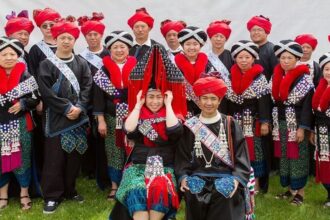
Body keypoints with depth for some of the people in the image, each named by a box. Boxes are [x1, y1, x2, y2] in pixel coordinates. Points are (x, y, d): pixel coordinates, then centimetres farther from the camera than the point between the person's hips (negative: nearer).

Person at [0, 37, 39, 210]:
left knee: (22, 158, 6)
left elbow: (36, 97, -2)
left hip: (20, 124, -1)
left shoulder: (25, 75, -1)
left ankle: (24, 193, 21)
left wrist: (23, 104, -18)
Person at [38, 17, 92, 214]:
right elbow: (46, 91, -8)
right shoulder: (47, 64, 1)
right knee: (55, 157, -1)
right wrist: (66, 108, -14)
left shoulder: (82, 63, 9)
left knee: (74, 156, 8)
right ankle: (52, 196, 7)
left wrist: (79, 107, -12)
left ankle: (70, 190, 22)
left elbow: (87, 87, 2)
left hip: (78, 117, 3)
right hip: (56, 118, -3)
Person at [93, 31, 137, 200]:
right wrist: (101, 120, -6)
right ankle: (115, 186, 17)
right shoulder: (103, 70, 1)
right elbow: (98, 96, -1)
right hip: (112, 118, 0)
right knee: (114, 152, 7)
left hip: (134, 118, 0)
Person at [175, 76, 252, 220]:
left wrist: (237, 179, -13)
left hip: (226, 178, -1)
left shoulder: (230, 124, 8)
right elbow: (182, 156, 8)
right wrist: (183, 177, -9)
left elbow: (241, 155, 2)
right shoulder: (190, 126, 10)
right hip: (197, 179, 2)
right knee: (195, 195, -25)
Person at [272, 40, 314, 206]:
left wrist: (302, 128, -17)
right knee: (284, 156, 10)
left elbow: (307, 104, -12)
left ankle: (299, 192, 9)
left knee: (297, 156, 0)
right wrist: (272, 124, 9)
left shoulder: (304, 78, -9)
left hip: (297, 124, -5)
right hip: (280, 123, 5)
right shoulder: (276, 77, 8)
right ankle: (290, 188, 22)